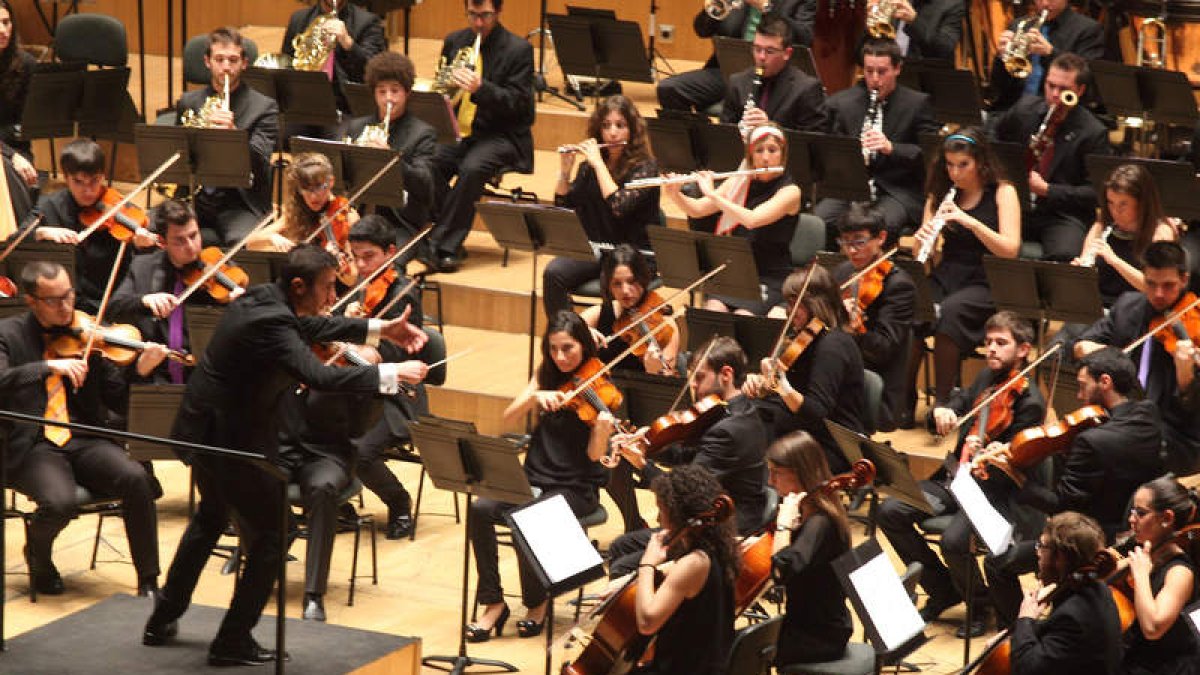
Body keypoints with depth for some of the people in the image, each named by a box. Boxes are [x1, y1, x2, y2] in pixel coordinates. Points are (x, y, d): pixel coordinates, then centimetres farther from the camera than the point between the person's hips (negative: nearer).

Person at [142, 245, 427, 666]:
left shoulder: (262, 298, 3)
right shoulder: (271, 323, -27)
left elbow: (310, 327, 20)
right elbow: (318, 376, -38)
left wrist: (380, 329, 14)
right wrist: (390, 374, -33)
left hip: (201, 432, 10)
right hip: (232, 442, -10)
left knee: (212, 517, 30)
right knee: (271, 536, 4)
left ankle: (163, 621, 39)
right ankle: (233, 642, 9)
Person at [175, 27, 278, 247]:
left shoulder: (263, 107, 3)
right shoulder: (188, 102, 15)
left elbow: (259, 162, -9)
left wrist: (233, 132, -29)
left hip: (240, 202, -3)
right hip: (195, 198, 3)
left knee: (242, 242, -35)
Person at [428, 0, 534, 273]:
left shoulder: (519, 50, -4)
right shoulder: (454, 42, 13)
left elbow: (519, 104, -12)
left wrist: (480, 88, -27)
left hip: (500, 135, -5)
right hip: (457, 131, 5)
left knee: (472, 168, -35)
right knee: (427, 163, -27)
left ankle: (444, 246, -28)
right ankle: (446, 239, -15)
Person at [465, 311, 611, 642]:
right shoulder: (547, 376, 8)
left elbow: (595, 455, -13)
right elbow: (508, 418, 0)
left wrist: (602, 429, -34)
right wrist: (535, 396, -18)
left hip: (576, 487, -4)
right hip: (535, 478, 5)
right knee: (481, 509, -23)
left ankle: (536, 603, -5)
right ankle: (493, 603, -14)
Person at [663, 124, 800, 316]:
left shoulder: (790, 191, -9)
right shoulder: (739, 182, 9)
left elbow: (752, 219, -24)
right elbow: (696, 209, 10)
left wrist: (712, 194, -21)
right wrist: (674, 194, -9)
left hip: (771, 277, -4)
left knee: (741, 317, -30)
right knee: (713, 309, -25)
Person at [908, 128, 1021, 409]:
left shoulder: (1003, 193, 0)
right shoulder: (940, 194, 13)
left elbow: (1010, 249, -13)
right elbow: (919, 255, 14)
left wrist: (969, 221, -23)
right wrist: (922, 239, -11)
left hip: (984, 284, -4)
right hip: (945, 278, 4)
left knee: (950, 311, -36)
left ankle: (945, 401, -24)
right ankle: (905, 399, -17)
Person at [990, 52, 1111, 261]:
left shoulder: (1093, 133, -6)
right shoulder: (1026, 108, 7)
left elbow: (1095, 192, -7)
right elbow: (994, 136, 27)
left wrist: (1046, 189, -16)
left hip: (1065, 215, -4)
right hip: (1017, 207, 4)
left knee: (1064, 255, -37)